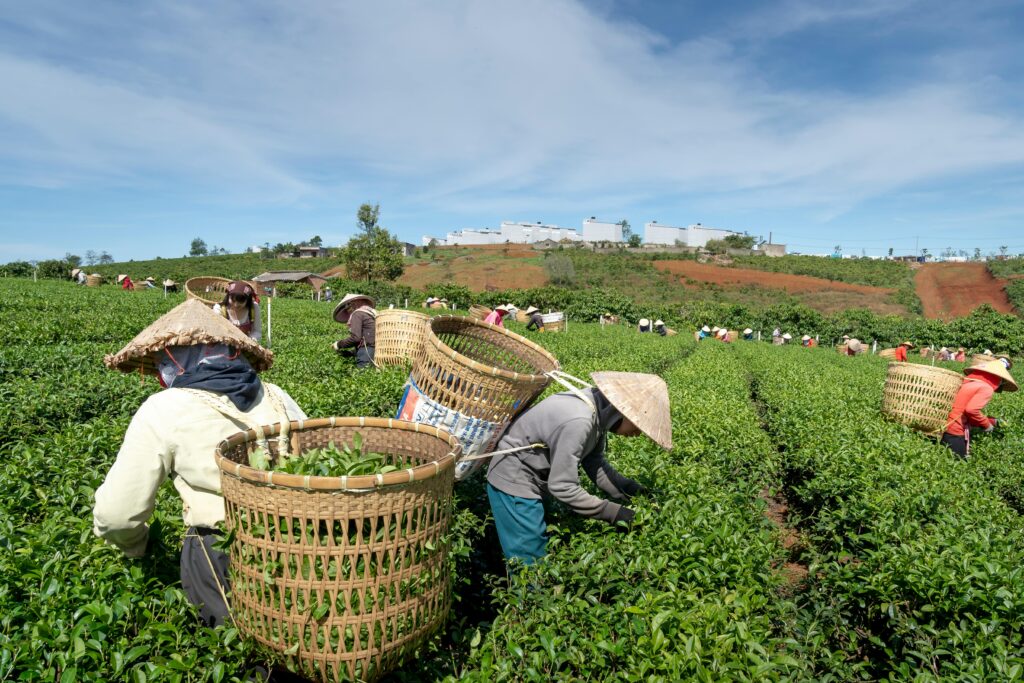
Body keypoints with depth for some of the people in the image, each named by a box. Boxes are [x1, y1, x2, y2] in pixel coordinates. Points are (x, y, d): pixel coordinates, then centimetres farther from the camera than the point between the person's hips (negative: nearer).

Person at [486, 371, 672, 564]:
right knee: (530, 562, -1)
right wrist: (611, 512, -22)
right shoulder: (577, 422, -34)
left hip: (533, 477, 9)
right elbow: (562, 487, -28)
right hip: (513, 481, -9)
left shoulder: (599, 408, -7)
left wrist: (627, 490, -7)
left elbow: (594, 461, 3)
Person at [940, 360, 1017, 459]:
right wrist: (986, 424, -6)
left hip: (945, 428, 9)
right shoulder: (986, 388, -8)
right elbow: (971, 410, -24)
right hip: (955, 433, -9)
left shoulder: (967, 383, 19)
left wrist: (992, 421, 26)